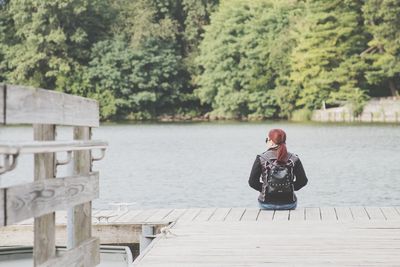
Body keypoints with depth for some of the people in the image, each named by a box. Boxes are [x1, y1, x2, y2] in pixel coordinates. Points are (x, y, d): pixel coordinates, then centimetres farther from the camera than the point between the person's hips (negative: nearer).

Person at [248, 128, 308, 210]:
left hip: (266, 204, -1)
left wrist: (264, 189, 9)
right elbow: (303, 181, -1)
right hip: (289, 204, 1)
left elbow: (252, 182, -6)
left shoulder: (261, 159, -8)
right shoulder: (294, 159, -3)